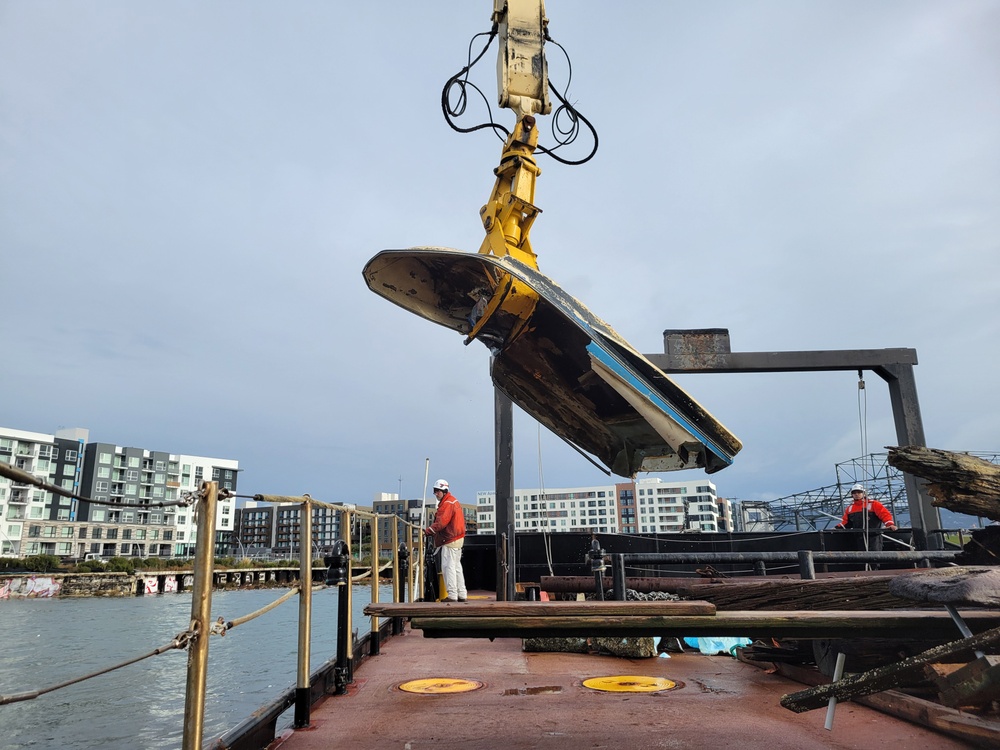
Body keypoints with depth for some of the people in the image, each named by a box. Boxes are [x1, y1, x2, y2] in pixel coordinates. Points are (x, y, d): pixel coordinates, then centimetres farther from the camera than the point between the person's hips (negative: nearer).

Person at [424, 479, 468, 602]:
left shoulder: (447, 504, -15)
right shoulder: (453, 501, 17)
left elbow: (441, 522, -24)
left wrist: (427, 531, -26)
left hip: (450, 540, -11)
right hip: (458, 538, 11)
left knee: (448, 567, -7)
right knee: (457, 566, 15)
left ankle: (452, 595, -6)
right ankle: (462, 595, 20)